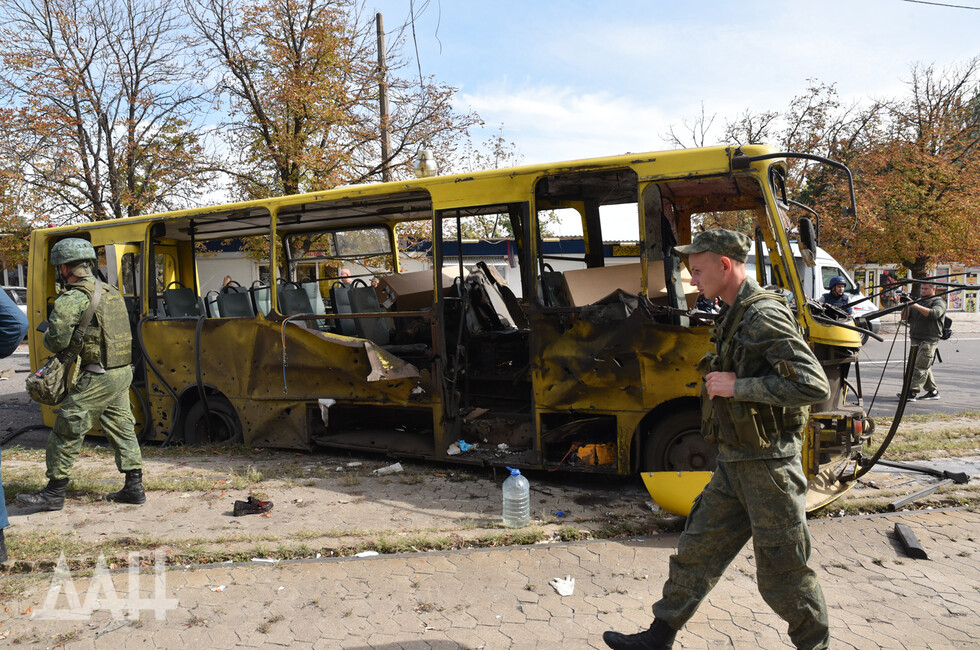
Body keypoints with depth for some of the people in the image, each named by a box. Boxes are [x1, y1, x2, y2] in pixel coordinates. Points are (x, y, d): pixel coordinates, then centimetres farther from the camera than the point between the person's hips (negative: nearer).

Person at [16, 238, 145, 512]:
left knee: (66, 433, 4)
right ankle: (134, 487, 16)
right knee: (123, 430, 13)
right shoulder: (112, 292, 12)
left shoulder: (72, 299, -13)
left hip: (97, 378, -8)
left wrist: (47, 334, 5)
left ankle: (54, 493, 13)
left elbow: (57, 341, -16)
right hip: (123, 372, 8)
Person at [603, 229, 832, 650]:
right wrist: (720, 381, 8)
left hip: (767, 465, -9)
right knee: (696, 551, 15)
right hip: (734, 462, 9)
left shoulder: (765, 316, -19)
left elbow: (814, 386, -27)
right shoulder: (735, 316, 10)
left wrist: (738, 387, -23)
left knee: (781, 573, 7)